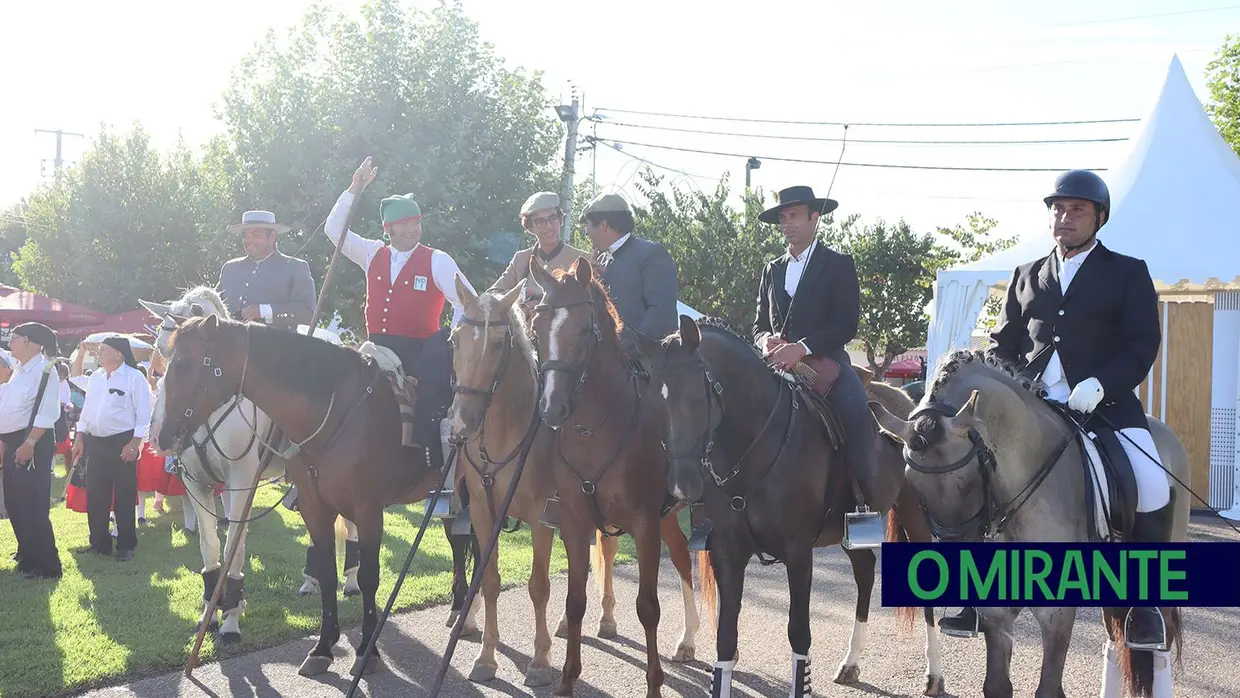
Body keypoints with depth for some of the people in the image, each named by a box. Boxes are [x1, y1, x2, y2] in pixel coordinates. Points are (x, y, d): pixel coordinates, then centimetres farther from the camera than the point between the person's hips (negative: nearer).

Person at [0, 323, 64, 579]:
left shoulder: (44, 370, -13)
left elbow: (47, 413, -20)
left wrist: (29, 444, -24)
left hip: (33, 444, -9)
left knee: (33, 507, -7)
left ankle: (46, 566, -1)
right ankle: (27, 557, 27)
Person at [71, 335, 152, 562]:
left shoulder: (134, 377, -9)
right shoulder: (95, 377, 10)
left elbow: (143, 414, -11)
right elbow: (87, 409, 17)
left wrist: (135, 443, -16)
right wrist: (80, 438, 11)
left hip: (123, 443, -7)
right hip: (95, 442, 7)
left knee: (124, 497, 0)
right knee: (95, 497, 9)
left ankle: (126, 545, 9)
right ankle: (99, 543, 20)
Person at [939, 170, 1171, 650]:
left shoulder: (1128, 272, 9)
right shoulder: (1026, 276, 20)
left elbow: (1144, 343, -2)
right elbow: (1004, 342, 19)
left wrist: (1099, 384, -18)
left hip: (1105, 404, -3)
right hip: (1031, 405, 3)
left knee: (1152, 488, -25)